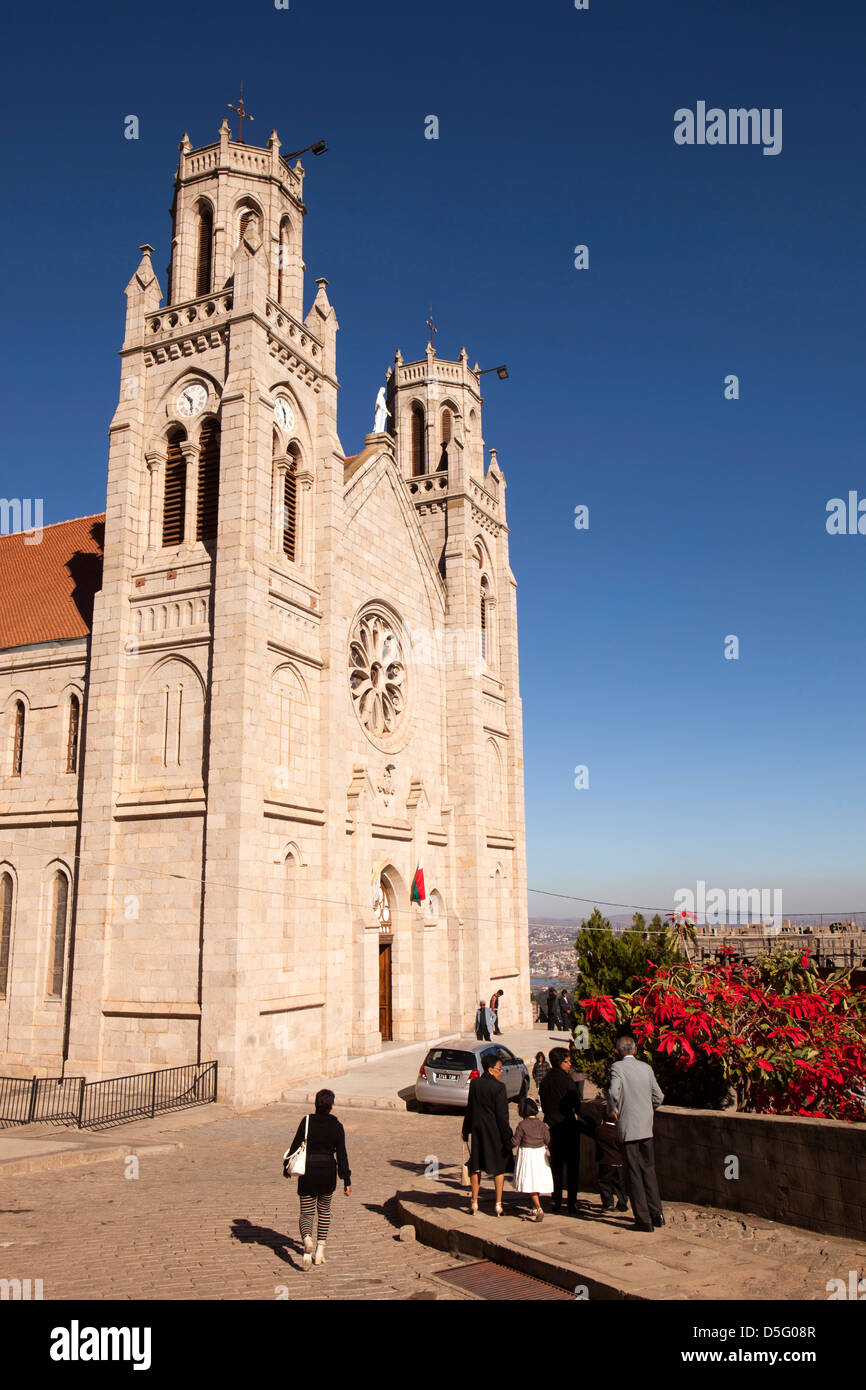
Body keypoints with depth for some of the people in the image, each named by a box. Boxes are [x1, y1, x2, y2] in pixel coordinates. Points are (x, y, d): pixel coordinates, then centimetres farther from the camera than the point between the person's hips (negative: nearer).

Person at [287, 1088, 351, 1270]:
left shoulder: (307, 1121, -7)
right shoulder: (337, 1127, -5)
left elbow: (296, 1146, -4)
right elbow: (342, 1155, -4)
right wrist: (347, 1181, 0)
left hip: (308, 1172, -1)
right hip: (328, 1173, 1)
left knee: (306, 1214, 6)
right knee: (324, 1210, 22)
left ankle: (307, 1239, -24)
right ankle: (320, 1251, 19)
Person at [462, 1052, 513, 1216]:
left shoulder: (474, 1084, -1)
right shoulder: (499, 1087, -16)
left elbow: (469, 1109, 6)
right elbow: (502, 1115, -15)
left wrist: (466, 1131, 15)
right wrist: (507, 1138, -8)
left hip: (476, 1130, 5)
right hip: (494, 1132, -4)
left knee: (476, 1166, 15)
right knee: (498, 1167, 9)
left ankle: (474, 1202, 20)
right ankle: (498, 1204, 11)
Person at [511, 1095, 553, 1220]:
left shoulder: (522, 1125, -14)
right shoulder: (541, 1124, -3)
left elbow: (515, 1142, -10)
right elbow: (548, 1140, 1)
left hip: (527, 1154, -5)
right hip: (540, 1154, 5)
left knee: (530, 1183, -4)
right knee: (537, 1181, 18)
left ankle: (539, 1209, -16)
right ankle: (535, 1207, 30)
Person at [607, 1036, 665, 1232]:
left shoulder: (617, 1067, -10)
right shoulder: (646, 1068, 5)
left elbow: (613, 1092, -26)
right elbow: (658, 1096, 7)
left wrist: (615, 1110, -9)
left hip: (627, 1128, -5)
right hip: (646, 1127, 5)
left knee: (634, 1174, 3)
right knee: (648, 1170, 18)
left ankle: (644, 1220, 5)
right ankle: (657, 1214, 23)